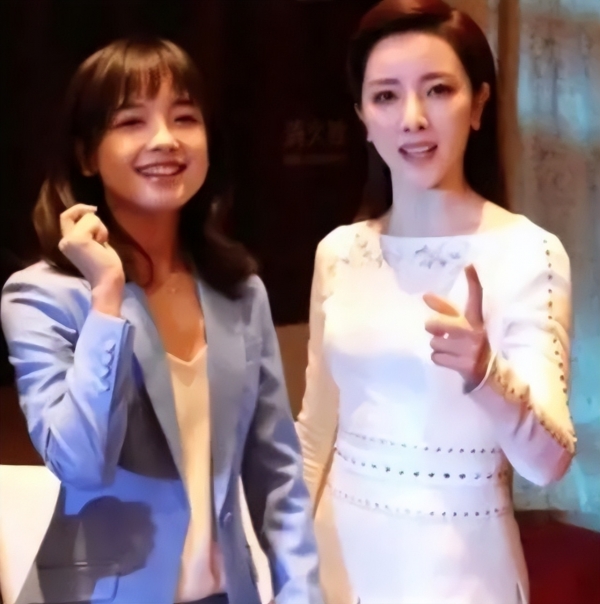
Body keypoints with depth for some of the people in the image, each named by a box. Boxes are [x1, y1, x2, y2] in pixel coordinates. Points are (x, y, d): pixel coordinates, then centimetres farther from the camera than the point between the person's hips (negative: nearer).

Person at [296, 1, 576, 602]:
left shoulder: (528, 253, -14)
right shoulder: (338, 252, -1)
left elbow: (548, 461, -20)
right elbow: (316, 431, 7)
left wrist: (485, 375, -37)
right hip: (340, 554, 4)